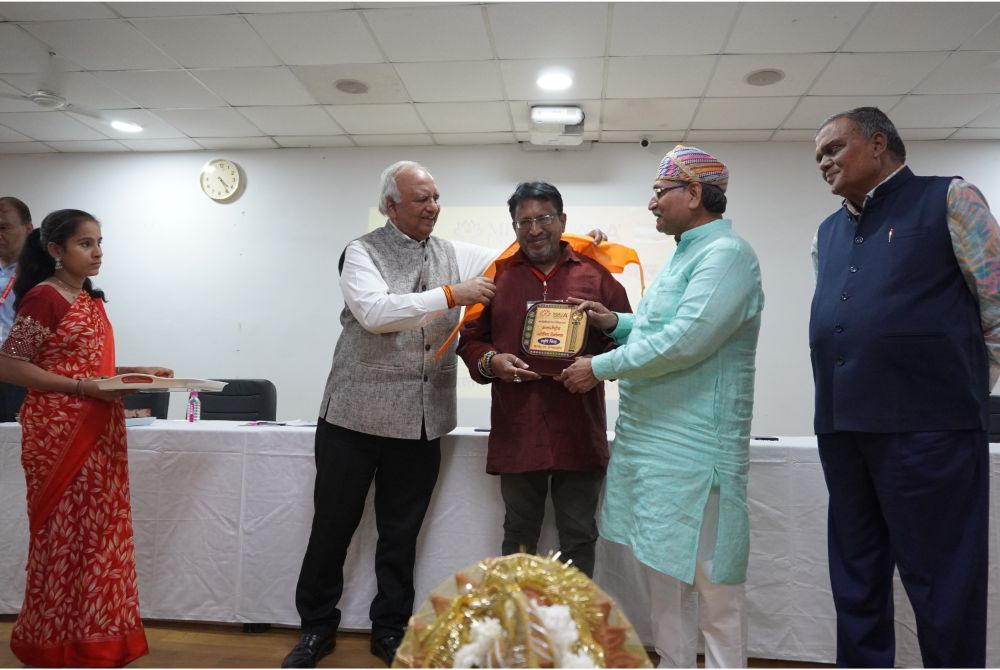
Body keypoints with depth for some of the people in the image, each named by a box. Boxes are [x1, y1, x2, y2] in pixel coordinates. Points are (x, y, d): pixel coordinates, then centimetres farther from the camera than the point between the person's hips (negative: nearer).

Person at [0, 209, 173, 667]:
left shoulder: (92, 300, 13)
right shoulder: (43, 298, -11)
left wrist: (136, 372, 5)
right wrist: (84, 387, -21)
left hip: (99, 436, 8)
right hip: (58, 434, -8)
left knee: (99, 534, 12)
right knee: (65, 537, 3)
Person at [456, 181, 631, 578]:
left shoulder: (596, 275, 5)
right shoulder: (497, 276, 8)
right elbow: (470, 340, 12)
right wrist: (491, 361, -9)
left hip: (580, 435, -1)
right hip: (516, 434, 1)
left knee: (579, 539, 11)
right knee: (518, 538, 15)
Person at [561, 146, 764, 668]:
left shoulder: (725, 253, -13)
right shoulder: (685, 254, 17)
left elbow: (686, 340, -24)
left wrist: (601, 368, -16)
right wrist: (615, 322, 9)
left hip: (694, 447, -10)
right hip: (651, 438, 10)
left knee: (709, 576, 0)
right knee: (661, 567, 17)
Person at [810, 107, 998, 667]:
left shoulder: (950, 200, 1)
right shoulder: (829, 233, 18)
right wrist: (844, 394, 15)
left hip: (927, 426, -6)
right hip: (843, 427, 6)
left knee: (941, 584, 3)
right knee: (855, 578, 14)